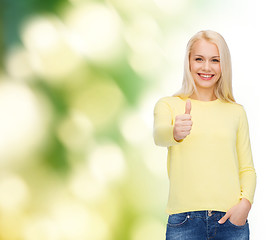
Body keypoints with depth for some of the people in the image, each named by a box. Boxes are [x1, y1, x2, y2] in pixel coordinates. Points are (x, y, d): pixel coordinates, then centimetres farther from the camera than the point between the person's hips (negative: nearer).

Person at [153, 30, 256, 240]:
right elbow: (159, 135, -17)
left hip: (230, 220, 2)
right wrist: (175, 133, -39)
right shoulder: (168, 105, 4)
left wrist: (246, 202, -7)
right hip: (185, 220, -2)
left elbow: (247, 169, 11)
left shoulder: (236, 112, 11)